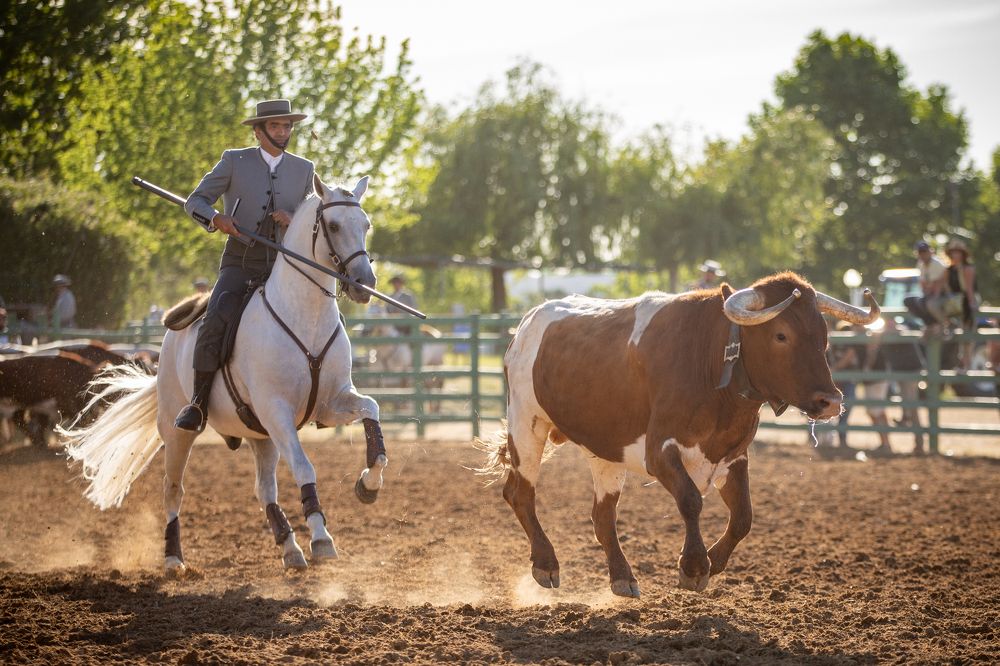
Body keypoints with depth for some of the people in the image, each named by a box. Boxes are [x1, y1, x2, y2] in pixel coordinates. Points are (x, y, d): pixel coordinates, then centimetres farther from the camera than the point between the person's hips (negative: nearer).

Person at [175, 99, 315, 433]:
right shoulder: (234, 161, 3)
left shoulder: (304, 169, 10)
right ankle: (199, 403, -16)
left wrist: (292, 219, -11)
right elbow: (195, 201, 3)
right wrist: (215, 218, -20)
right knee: (214, 324, -26)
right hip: (240, 263, -2)